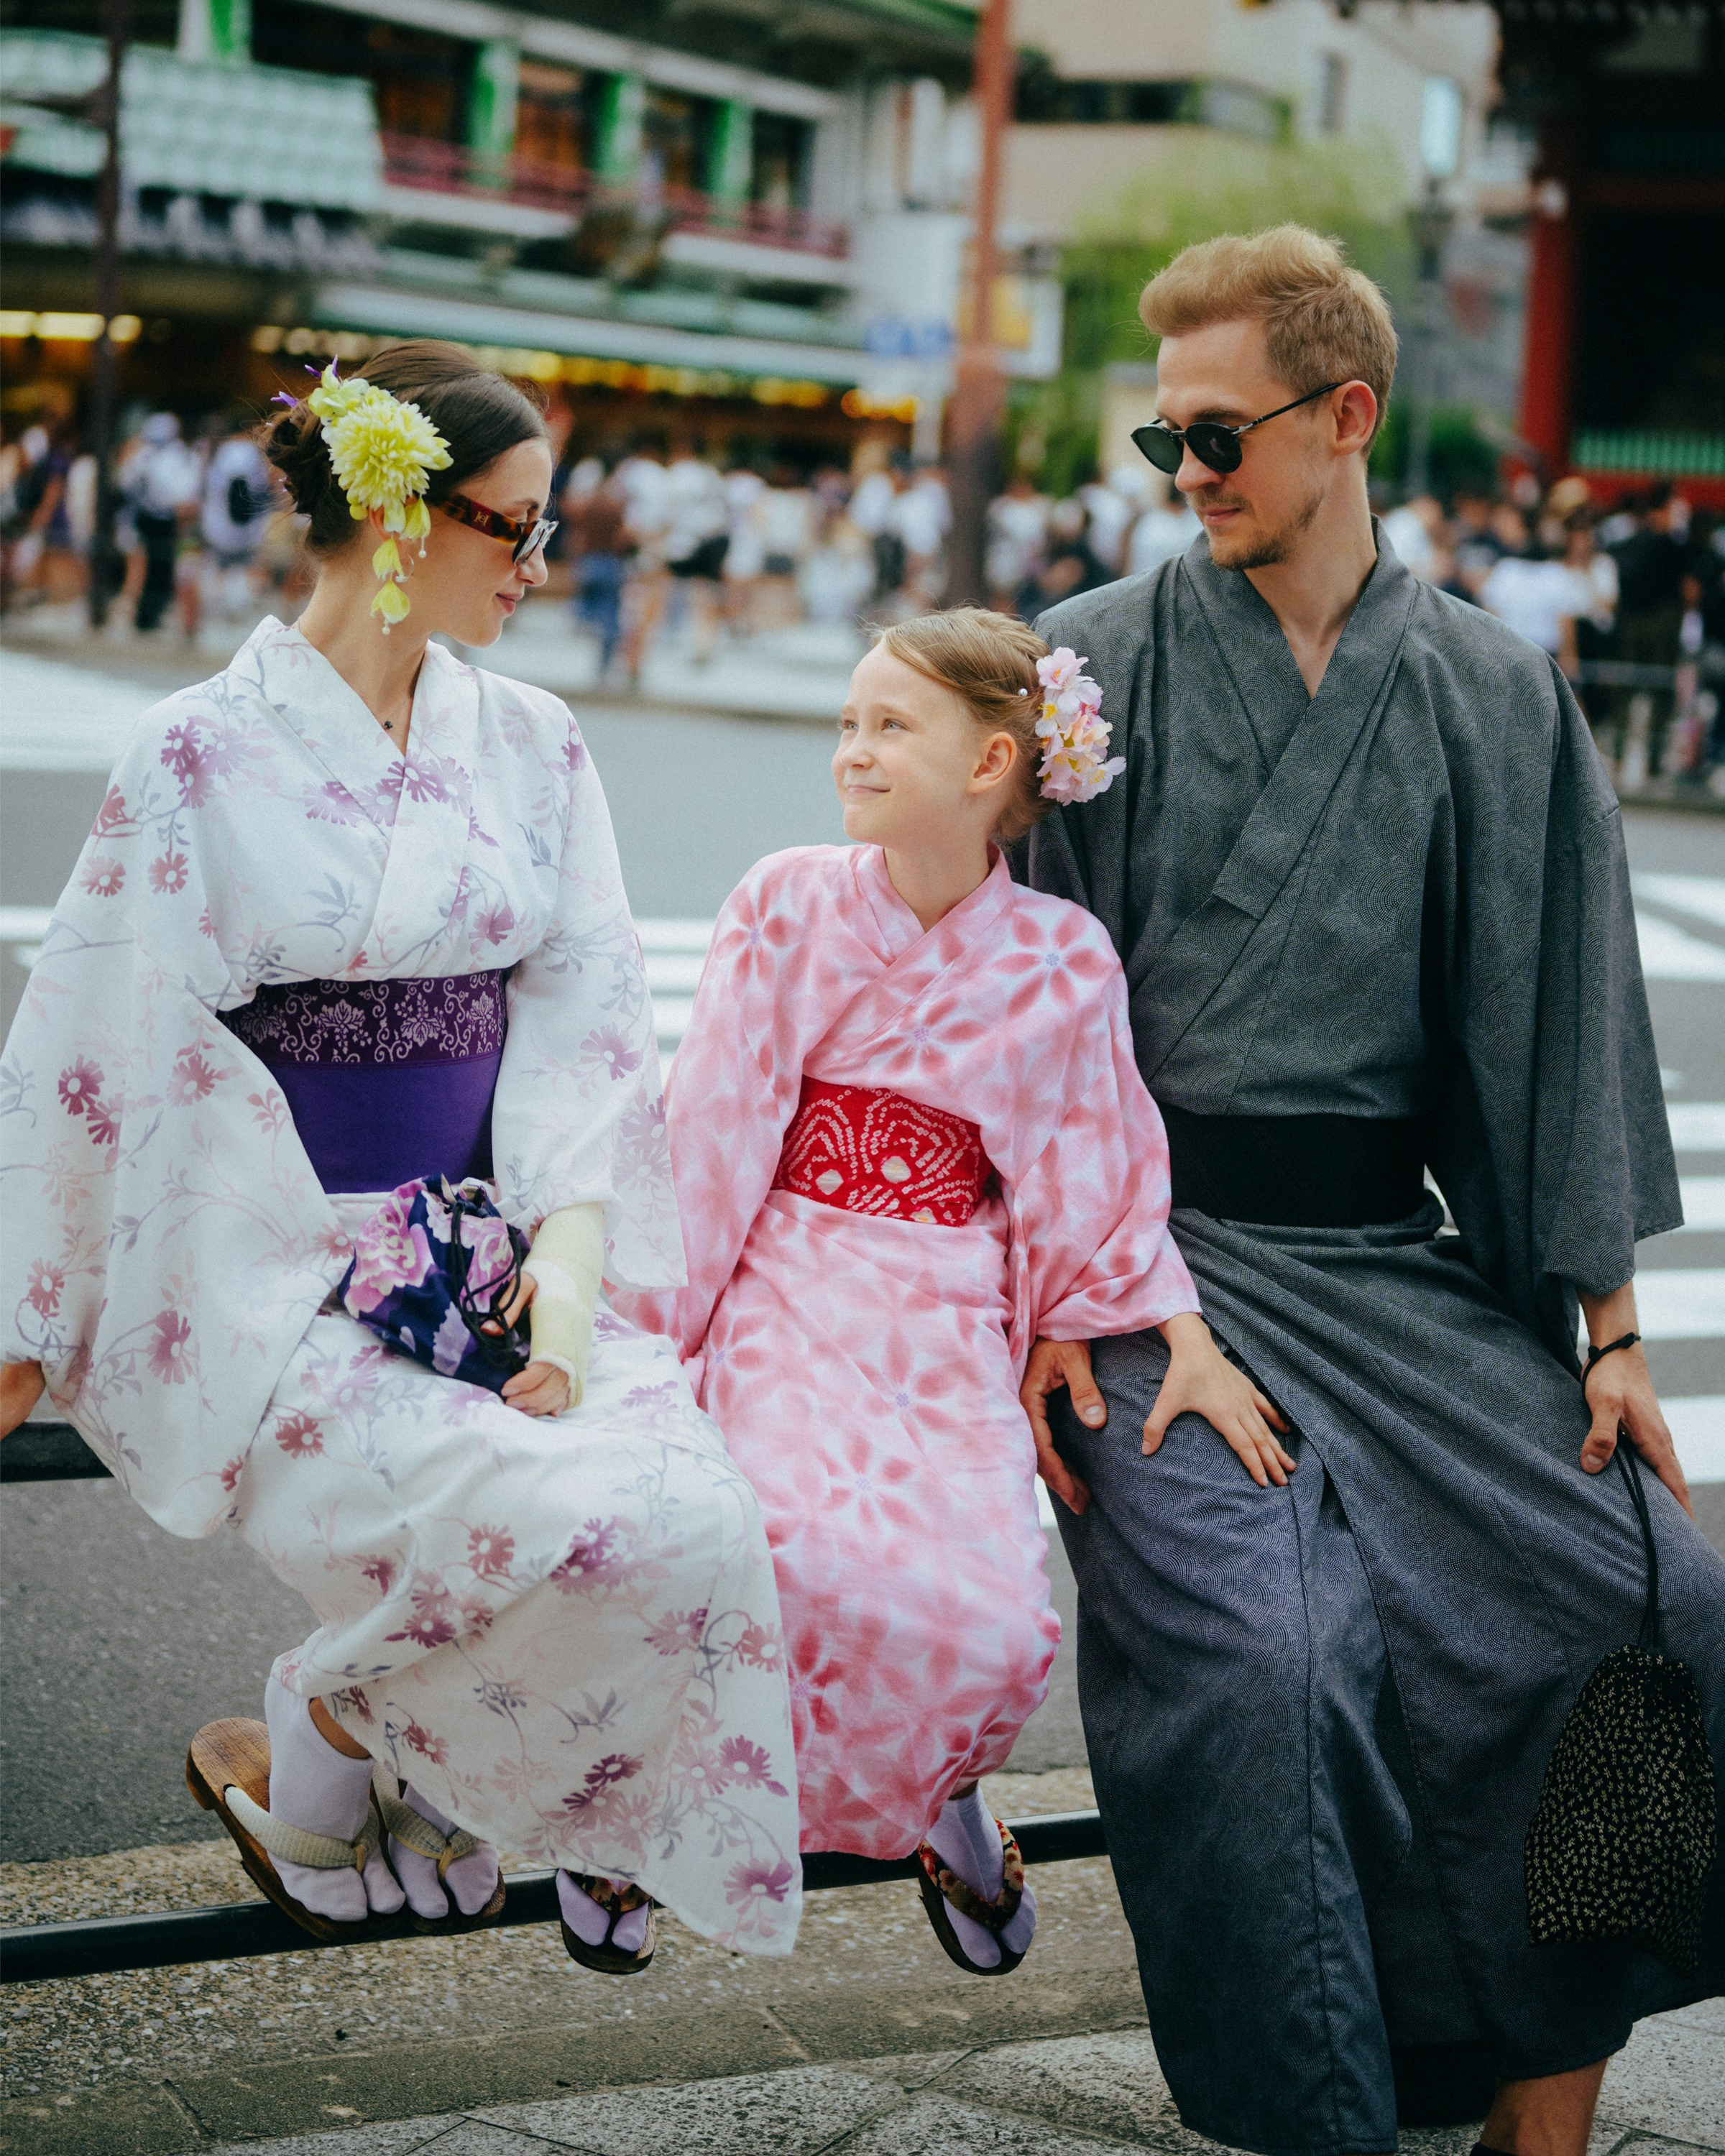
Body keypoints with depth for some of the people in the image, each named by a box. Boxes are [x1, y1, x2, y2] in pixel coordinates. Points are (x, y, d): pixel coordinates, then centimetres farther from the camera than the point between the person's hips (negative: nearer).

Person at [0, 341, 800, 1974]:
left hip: (491, 1243, 5)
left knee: (695, 1520, -21)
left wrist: (567, 1255, -10)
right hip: (286, 1271, -5)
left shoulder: (530, 747, 10)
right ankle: (311, 1758, 3)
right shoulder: (205, 756, -5)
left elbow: (585, 1013, 5)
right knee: (574, 1527, -26)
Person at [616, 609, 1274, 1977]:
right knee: (820, 1557, -28)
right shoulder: (789, 903, -1)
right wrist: (638, 1333, -1)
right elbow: (712, 1133, 0)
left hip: (952, 1328, 1)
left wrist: (1191, 1345, 1)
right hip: (793, 1297, -1)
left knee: (992, 1620, -18)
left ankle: (929, 1790, 18)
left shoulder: (1062, 965, 1)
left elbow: (1100, 1189, 9)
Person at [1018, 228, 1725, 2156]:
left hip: (1397, 1257, 3)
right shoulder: (1093, 664, 2)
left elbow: (1557, 1012, 8)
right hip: (1152, 1247, -2)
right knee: (1242, 1653, -25)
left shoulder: (1491, 695, 8)